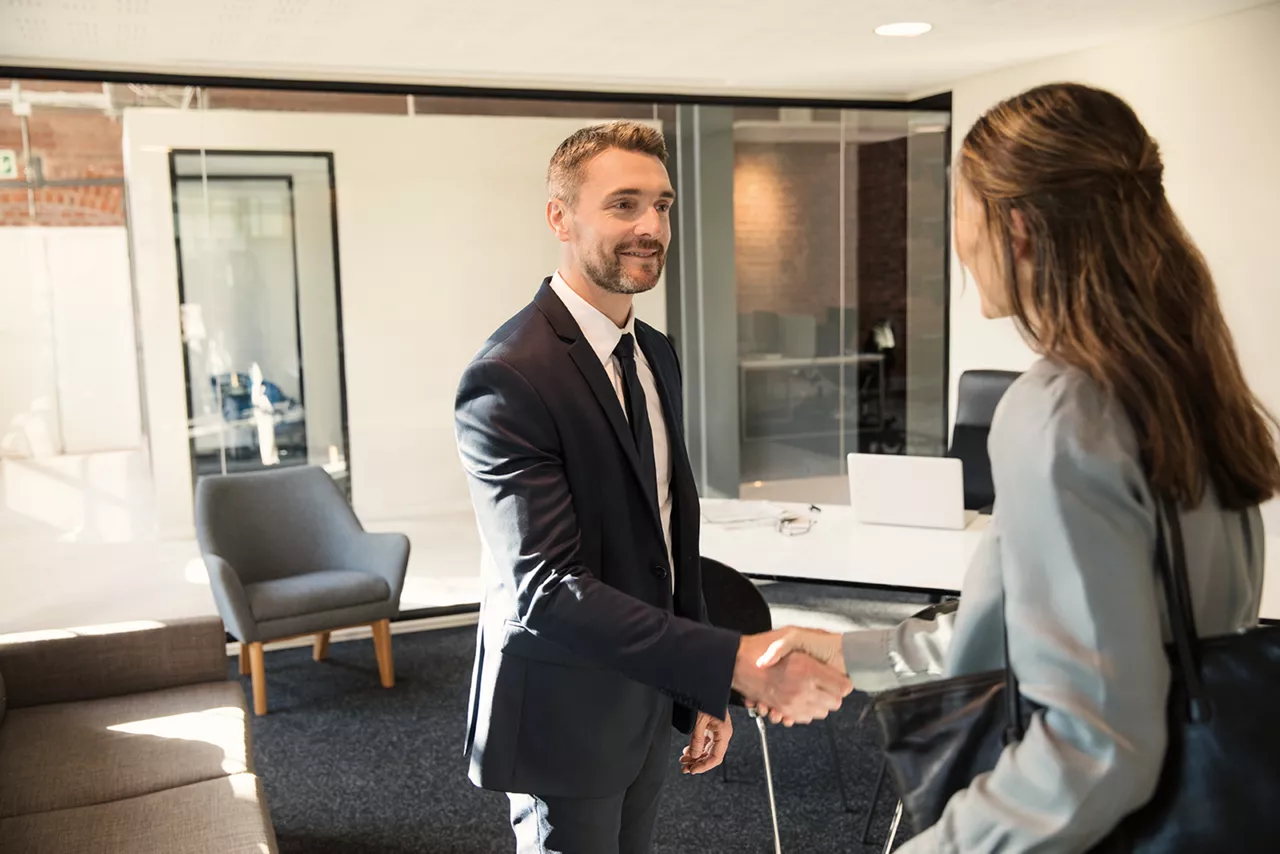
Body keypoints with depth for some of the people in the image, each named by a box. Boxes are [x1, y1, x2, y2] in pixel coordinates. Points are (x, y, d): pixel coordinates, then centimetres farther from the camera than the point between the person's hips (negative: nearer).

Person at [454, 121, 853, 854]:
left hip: (646, 704, 7)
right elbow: (548, 586, -29)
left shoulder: (657, 354, 4)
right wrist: (733, 664, -34)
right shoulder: (511, 378, -23)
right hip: (567, 720, -7)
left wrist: (702, 693, 10)